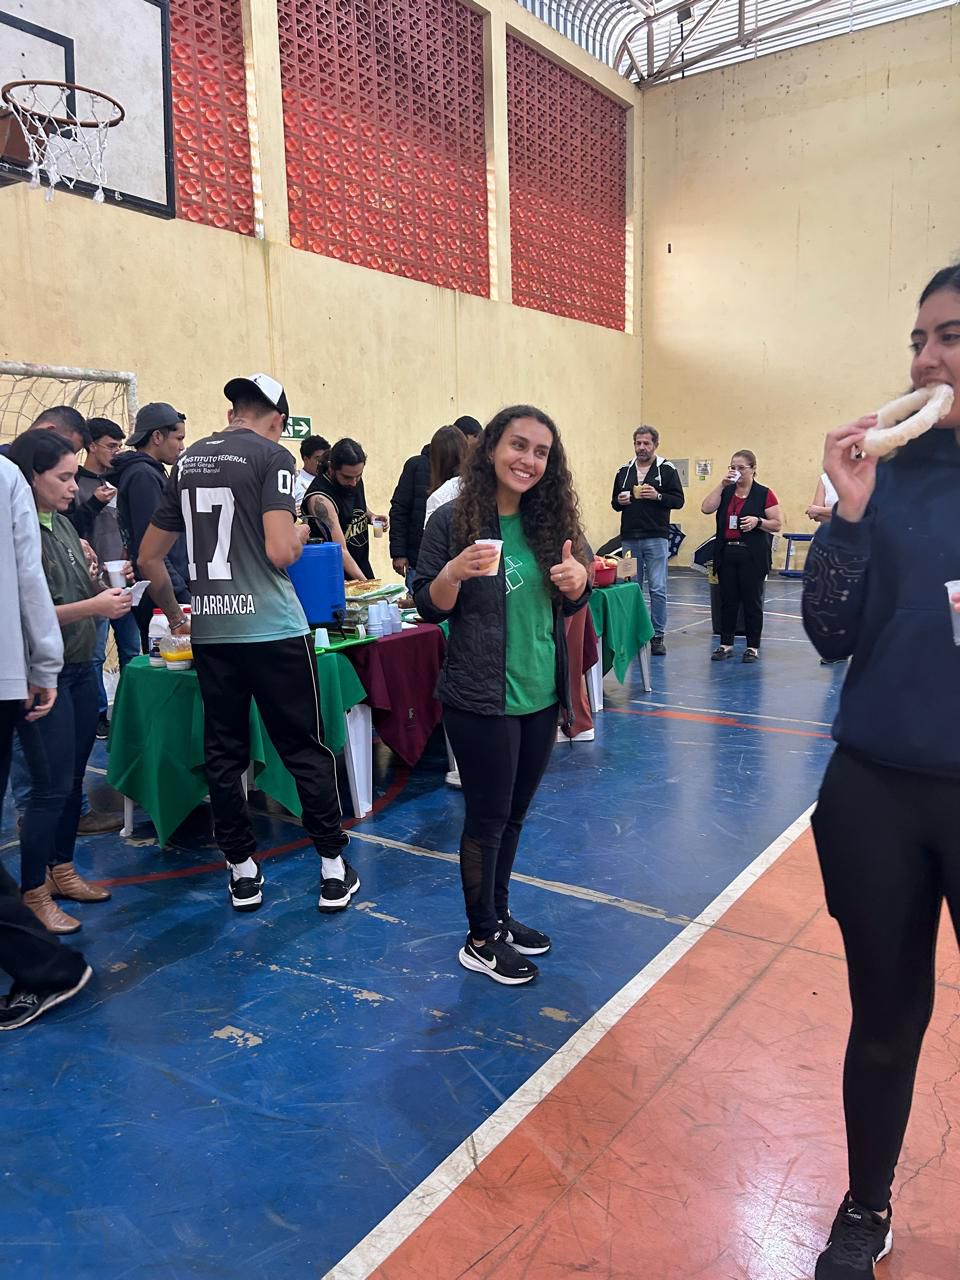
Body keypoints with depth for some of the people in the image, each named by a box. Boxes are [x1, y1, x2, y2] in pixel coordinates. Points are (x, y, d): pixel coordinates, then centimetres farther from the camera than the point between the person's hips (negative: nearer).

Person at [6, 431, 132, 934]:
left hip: (80, 669, 8)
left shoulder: (62, 524, 10)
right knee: (50, 788, -2)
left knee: (73, 779, 15)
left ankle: (62, 872, 30)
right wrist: (93, 606, -23)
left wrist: (107, 589, 1)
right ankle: (33, 895, 12)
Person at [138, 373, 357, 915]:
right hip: (272, 629, -5)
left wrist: (175, 615, 29)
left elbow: (150, 555, 17)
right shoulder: (273, 456, -5)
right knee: (307, 750, 4)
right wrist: (300, 534, 6)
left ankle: (242, 872, 19)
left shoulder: (188, 461, 13)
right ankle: (334, 869, 12)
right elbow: (280, 553, -17)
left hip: (210, 631, 6)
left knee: (224, 753, 11)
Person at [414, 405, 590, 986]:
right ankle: (481, 940, 23)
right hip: (481, 698, -5)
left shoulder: (552, 518, 3)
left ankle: (499, 915, 36)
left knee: (514, 813, 18)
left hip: (541, 695, 5)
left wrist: (577, 580, -12)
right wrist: (455, 572, -26)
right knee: (487, 817, 6)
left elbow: (572, 604, 11)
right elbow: (429, 609, -6)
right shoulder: (454, 520, -9)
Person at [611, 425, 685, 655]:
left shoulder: (667, 470, 1)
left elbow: (678, 500, -2)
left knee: (658, 589, -4)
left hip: (656, 537, -4)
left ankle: (657, 636, 5)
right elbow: (614, 502, 18)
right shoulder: (624, 471, 13)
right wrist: (620, 501, -4)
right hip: (629, 538, 4)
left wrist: (657, 496, -17)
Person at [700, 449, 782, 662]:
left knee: (752, 601, 3)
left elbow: (776, 525, -1)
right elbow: (706, 508, -6)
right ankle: (726, 644, 16)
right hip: (726, 554, 4)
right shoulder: (725, 492, 10)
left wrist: (758, 521, -19)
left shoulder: (764, 494, -1)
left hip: (752, 555, -3)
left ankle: (753, 647, 11)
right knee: (727, 600, 7)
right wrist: (722, 485, -8)